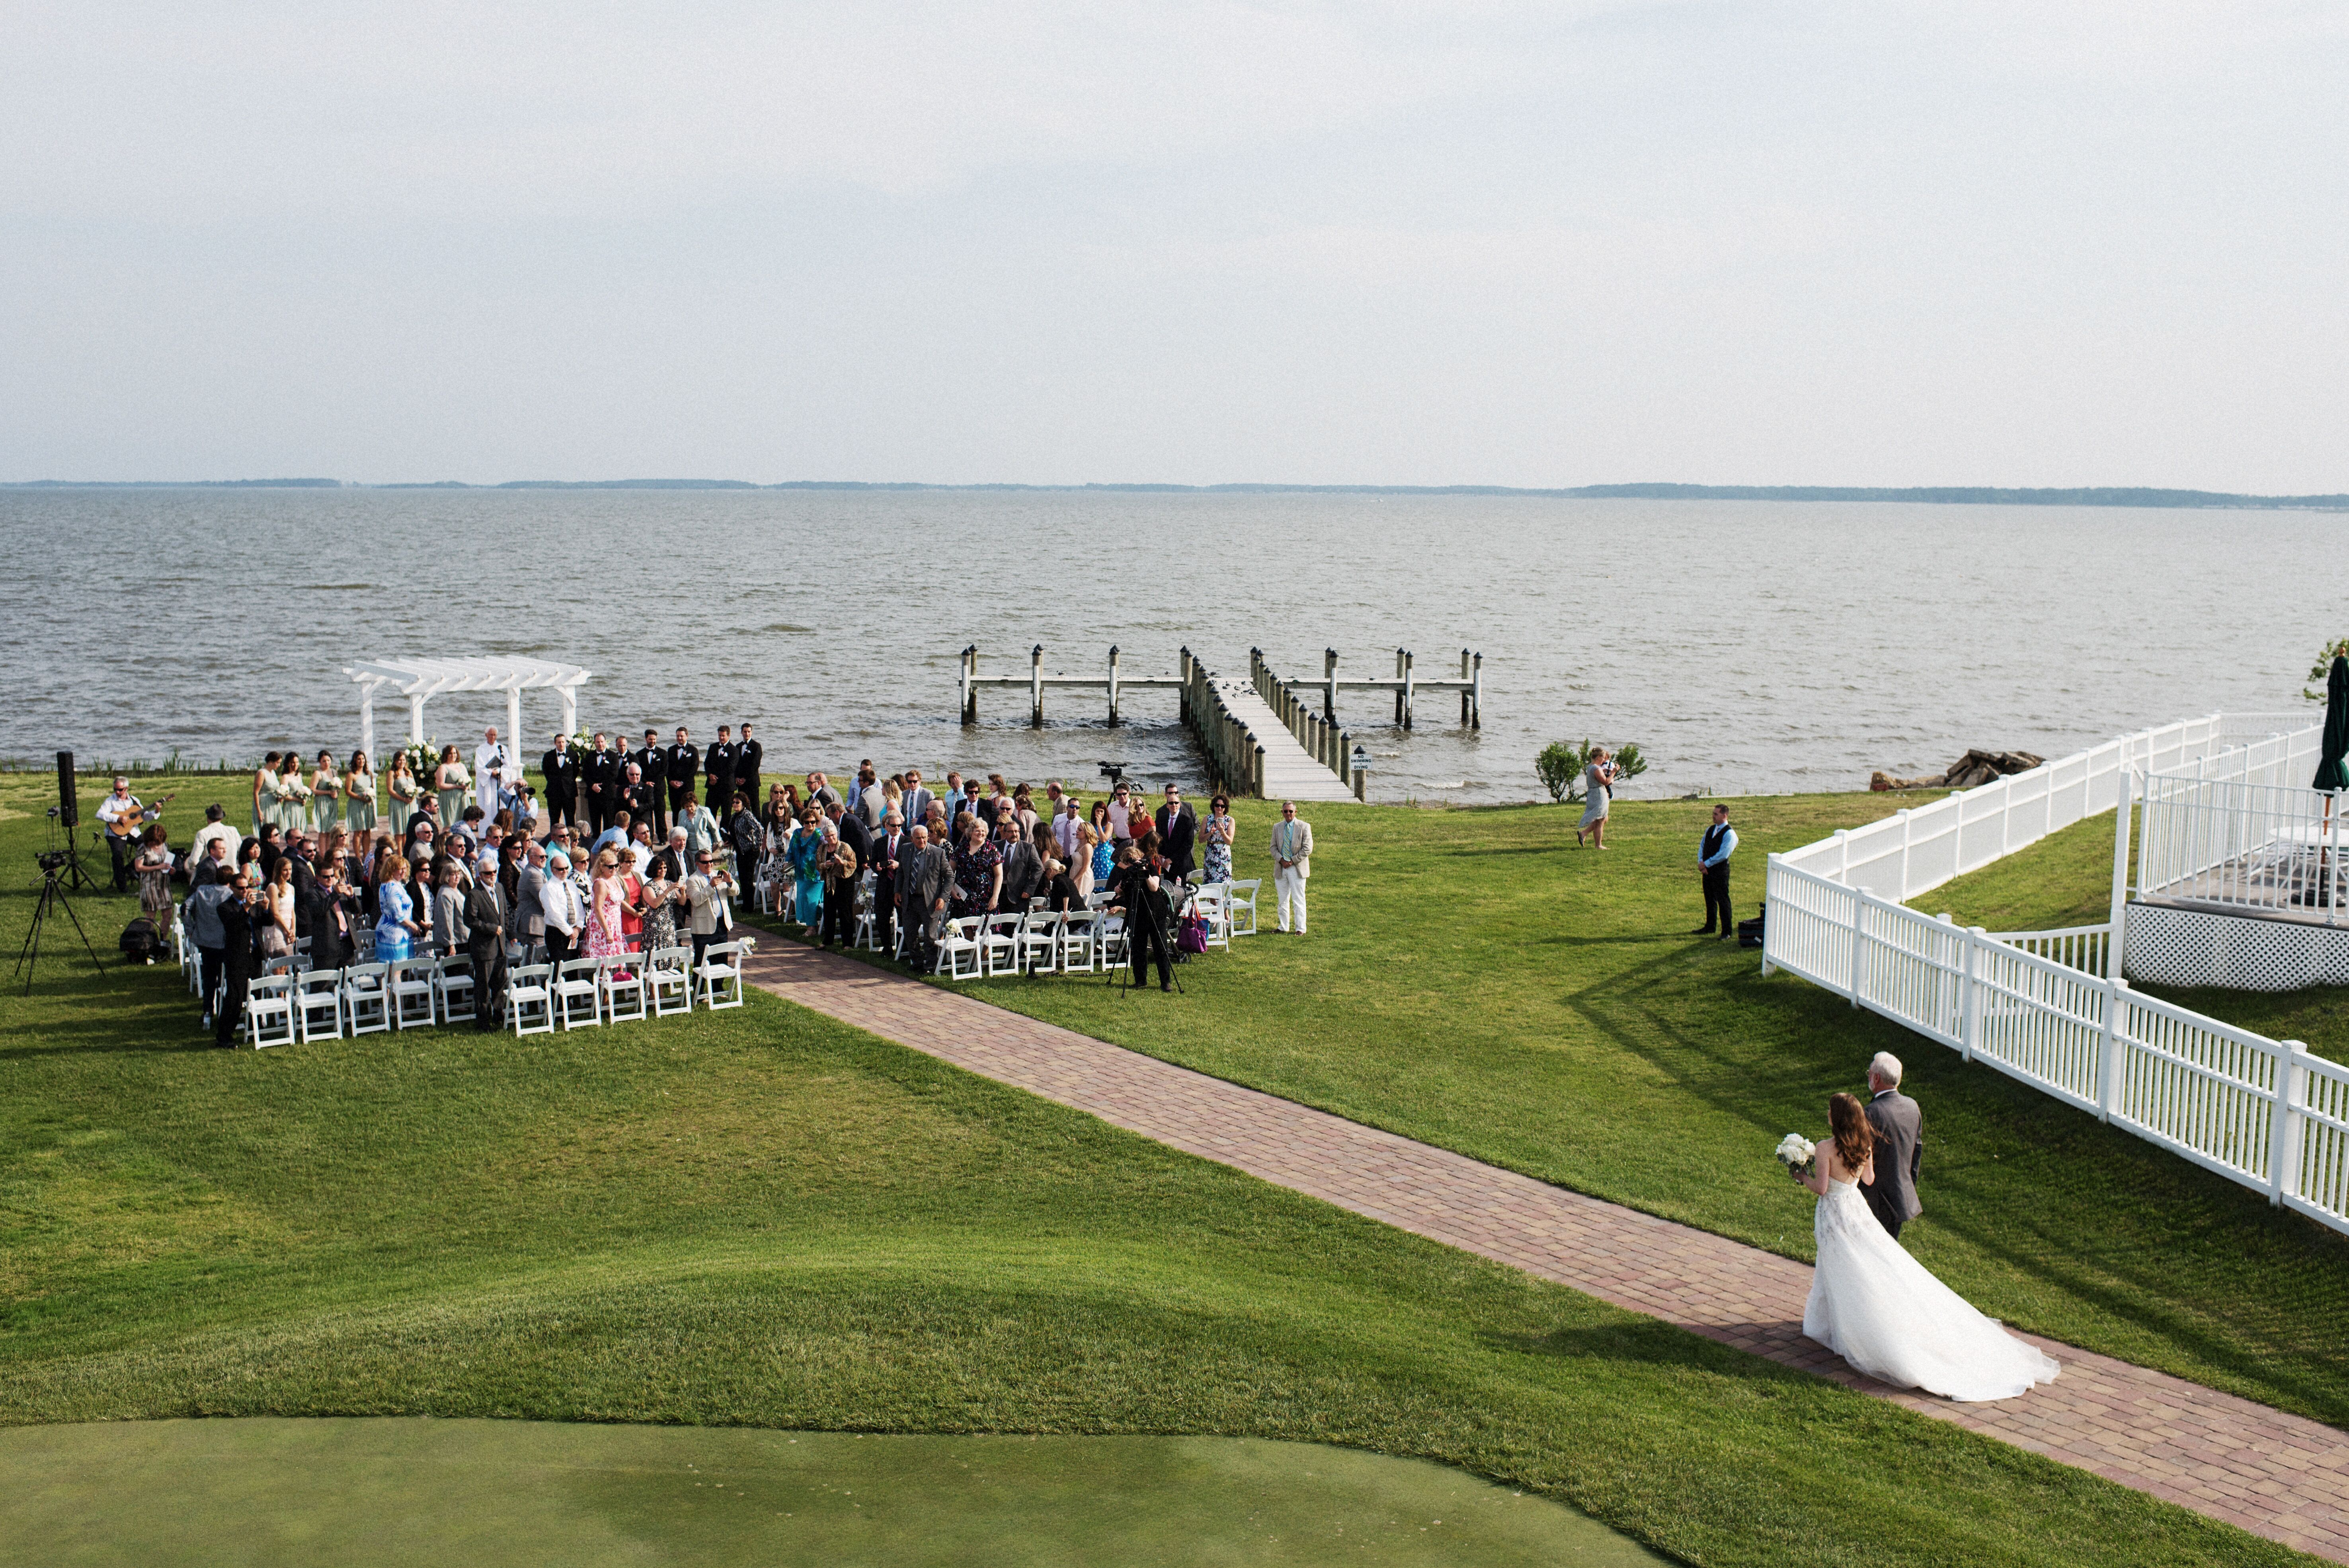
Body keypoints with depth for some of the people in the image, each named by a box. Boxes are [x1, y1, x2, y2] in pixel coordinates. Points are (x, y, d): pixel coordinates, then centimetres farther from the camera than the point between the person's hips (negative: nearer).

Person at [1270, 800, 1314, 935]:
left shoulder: (1305, 827, -2)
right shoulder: (1277, 827, 11)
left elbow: (1307, 849, -7)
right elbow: (1274, 847, 11)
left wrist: (1293, 861, -12)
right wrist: (1281, 860, -6)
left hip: (1297, 868, -4)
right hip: (1281, 868, 4)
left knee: (1299, 900, -3)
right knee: (1283, 901, 9)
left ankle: (1300, 929, 2)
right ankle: (1284, 927, 17)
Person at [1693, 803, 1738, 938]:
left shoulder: (1729, 834, -12)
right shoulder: (1710, 830, 12)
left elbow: (1723, 854, -19)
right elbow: (1702, 847, 13)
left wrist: (1706, 864, -15)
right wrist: (1701, 863, -4)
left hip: (1720, 871, -7)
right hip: (1707, 870, 7)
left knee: (1723, 901, -3)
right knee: (1710, 900, 16)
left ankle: (1727, 931, 3)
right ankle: (1709, 927, 28)